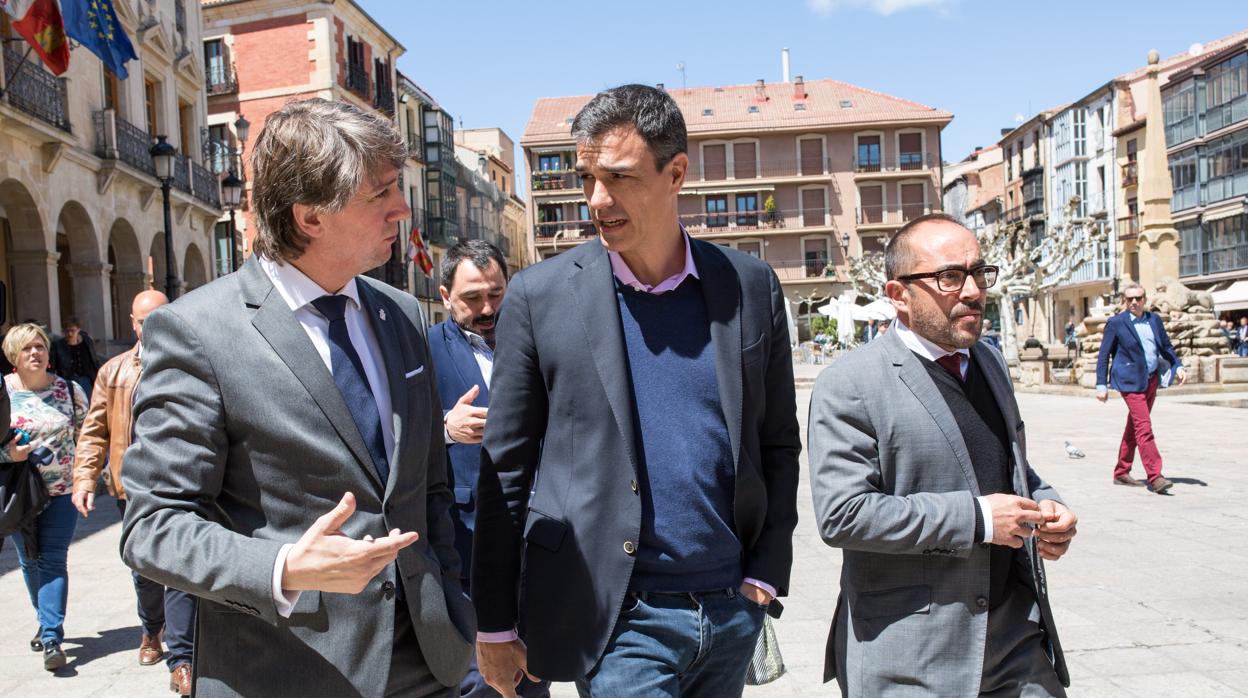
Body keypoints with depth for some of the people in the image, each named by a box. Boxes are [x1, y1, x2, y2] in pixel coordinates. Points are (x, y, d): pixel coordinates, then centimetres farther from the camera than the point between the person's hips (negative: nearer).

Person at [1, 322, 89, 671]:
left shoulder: (70, 390, -1)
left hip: (61, 489, -1)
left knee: (53, 561, -4)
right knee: (29, 560, 14)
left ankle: (52, 637, -4)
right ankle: (46, 621, 34)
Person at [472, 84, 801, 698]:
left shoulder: (750, 287, 1)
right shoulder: (541, 295, -6)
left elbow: (779, 444, 8)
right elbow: (505, 470, -3)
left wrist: (766, 573, 2)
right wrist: (495, 623, -1)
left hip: (732, 608, 3)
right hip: (617, 619, -3)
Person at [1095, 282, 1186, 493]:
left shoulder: (1155, 320, 11)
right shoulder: (1116, 323, -4)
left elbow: (1166, 347, 20)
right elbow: (1103, 355, -3)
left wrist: (1178, 366, 3)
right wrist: (1101, 384, -7)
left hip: (1152, 380, 6)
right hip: (1131, 381, -6)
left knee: (1134, 427, 13)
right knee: (1144, 428, -14)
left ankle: (1121, 472, 22)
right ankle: (1154, 477, -14)